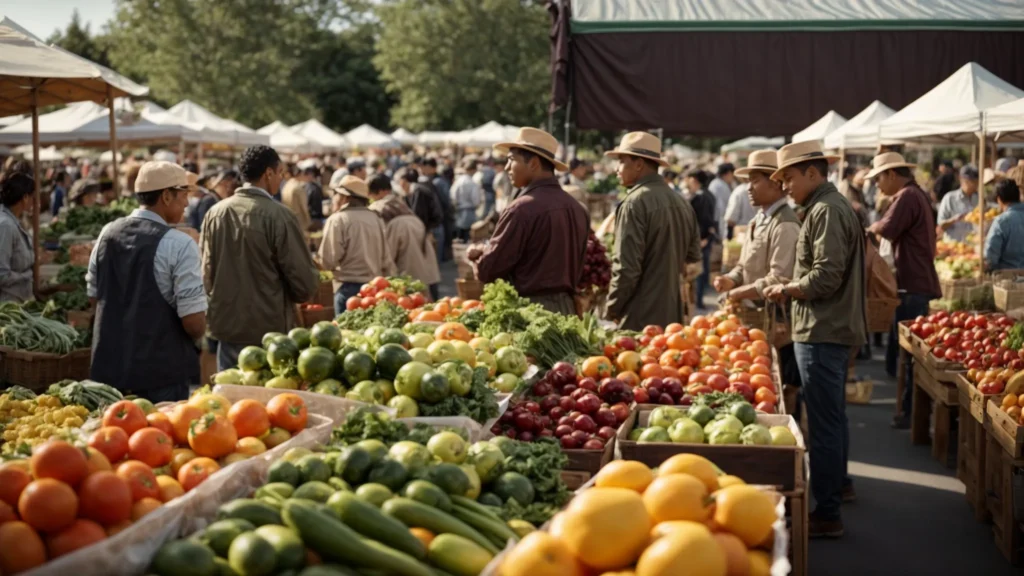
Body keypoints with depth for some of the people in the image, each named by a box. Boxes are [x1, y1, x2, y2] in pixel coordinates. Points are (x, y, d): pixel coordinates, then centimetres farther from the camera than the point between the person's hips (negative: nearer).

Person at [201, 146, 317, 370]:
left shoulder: (215, 213, 0)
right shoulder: (278, 215, -15)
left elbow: (206, 272, 8)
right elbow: (305, 283, -14)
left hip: (226, 328, 5)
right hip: (269, 331, -5)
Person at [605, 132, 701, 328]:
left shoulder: (635, 203, -13)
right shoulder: (681, 203, 11)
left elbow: (626, 267, -16)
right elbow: (692, 257, 17)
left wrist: (612, 311, -6)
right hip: (672, 316, 8)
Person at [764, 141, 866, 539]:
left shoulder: (827, 211, -16)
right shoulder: (830, 206, 16)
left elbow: (826, 276, -22)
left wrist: (787, 290, -9)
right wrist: (790, 288, 11)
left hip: (823, 332, -11)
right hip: (832, 329, 11)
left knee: (824, 422, -7)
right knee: (833, 414, 25)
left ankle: (827, 514, -4)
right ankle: (838, 482, 42)